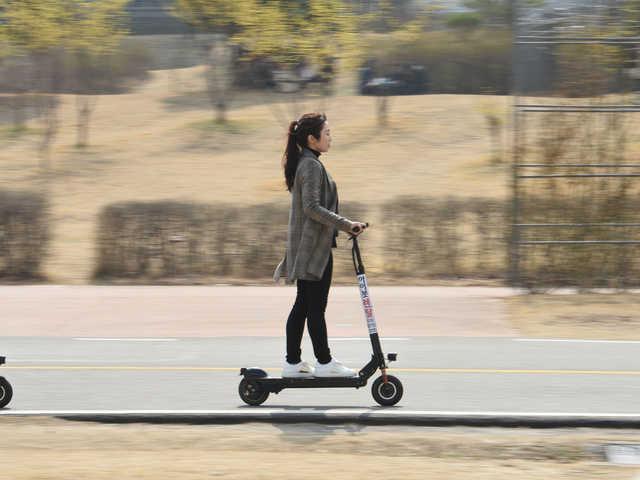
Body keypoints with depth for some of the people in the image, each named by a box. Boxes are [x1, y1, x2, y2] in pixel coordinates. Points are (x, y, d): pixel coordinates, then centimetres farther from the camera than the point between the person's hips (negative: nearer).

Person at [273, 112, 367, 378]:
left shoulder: (304, 164, 16)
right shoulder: (312, 166, -15)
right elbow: (312, 207, -23)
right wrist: (346, 225, -22)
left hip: (305, 247, 10)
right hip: (314, 247, -10)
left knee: (302, 306, 10)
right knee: (316, 306, -4)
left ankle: (292, 362, 12)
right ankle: (324, 363, 1)